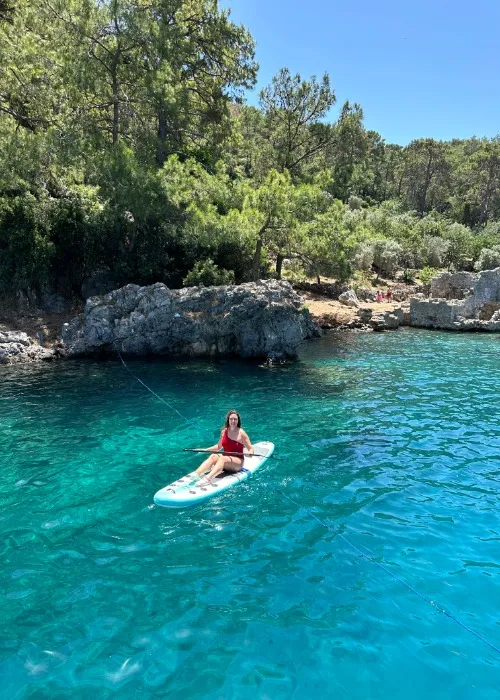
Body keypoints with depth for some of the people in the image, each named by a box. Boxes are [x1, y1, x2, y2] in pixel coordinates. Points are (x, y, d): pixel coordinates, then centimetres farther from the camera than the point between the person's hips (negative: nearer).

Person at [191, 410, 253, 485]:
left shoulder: (241, 433, -7)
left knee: (222, 458, -34)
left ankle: (207, 479, -57)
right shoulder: (224, 431, 5)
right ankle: (195, 474, -47)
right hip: (225, 458, 4)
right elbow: (219, 447, 19)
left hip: (238, 462, -4)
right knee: (213, 456, -27)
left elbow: (251, 449, -5)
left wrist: (250, 453, -28)